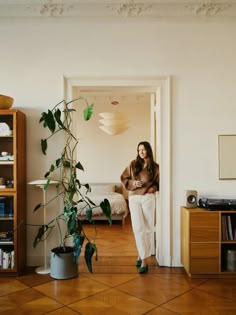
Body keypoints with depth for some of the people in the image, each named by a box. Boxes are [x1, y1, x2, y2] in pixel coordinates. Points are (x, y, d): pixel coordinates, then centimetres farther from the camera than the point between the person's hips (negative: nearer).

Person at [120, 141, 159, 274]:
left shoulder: (155, 167, 3)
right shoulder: (133, 164, 5)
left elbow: (159, 182, 12)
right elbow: (123, 178, 9)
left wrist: (154, 187, -8)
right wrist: (132, 183, -8)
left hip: (148, 198, 0)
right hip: (134, 198, 0)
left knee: (148, 228, 4)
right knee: (138, 228, -7)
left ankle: (142, 254, 19)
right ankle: (144, 259, 1)